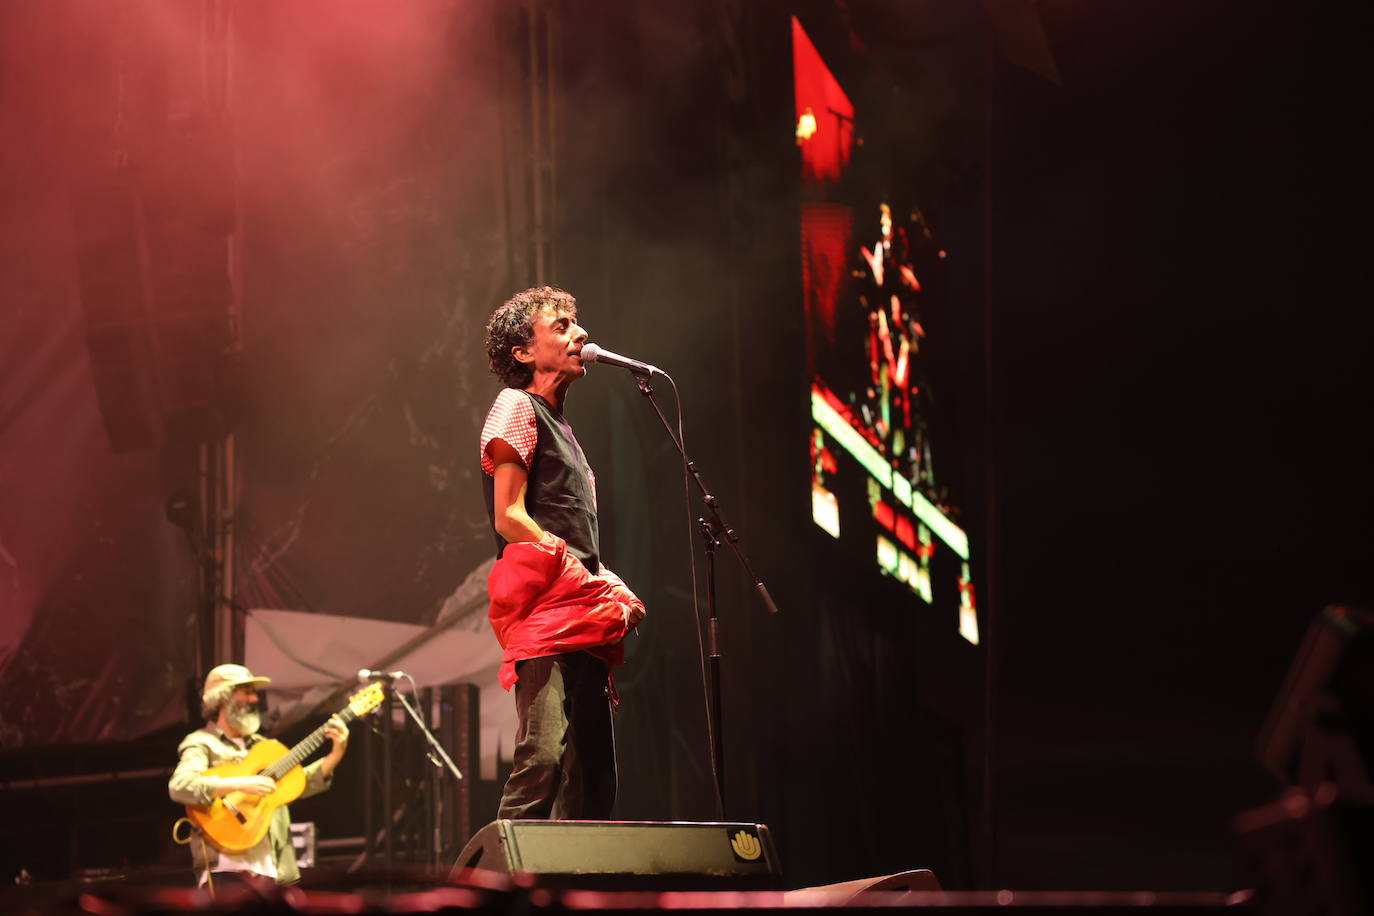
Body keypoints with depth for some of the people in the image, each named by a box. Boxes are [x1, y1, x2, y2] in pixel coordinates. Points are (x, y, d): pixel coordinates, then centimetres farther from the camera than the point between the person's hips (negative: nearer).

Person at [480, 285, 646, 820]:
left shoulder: (560, 424, 28)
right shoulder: (517, 407, 1)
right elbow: (510, 518, -9)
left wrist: (611, 594, 7)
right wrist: (596, 585, -12)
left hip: (582, 617, 10)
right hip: (543, 605, -10)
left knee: (592, 772, 4)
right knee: (543, 756, -22)